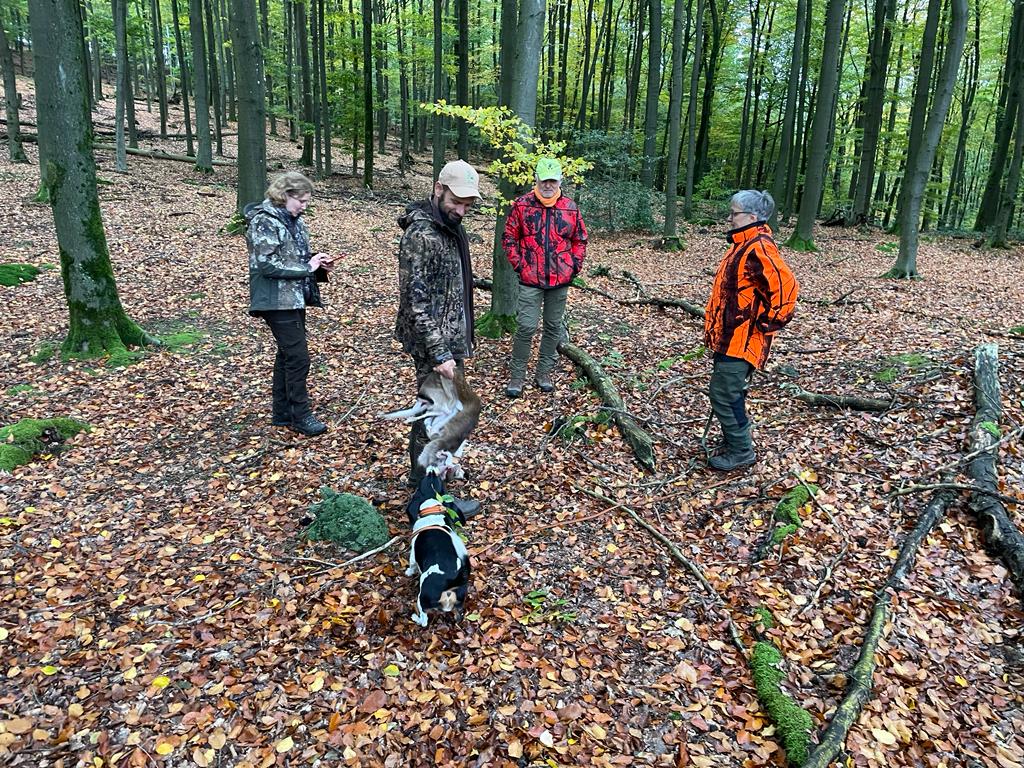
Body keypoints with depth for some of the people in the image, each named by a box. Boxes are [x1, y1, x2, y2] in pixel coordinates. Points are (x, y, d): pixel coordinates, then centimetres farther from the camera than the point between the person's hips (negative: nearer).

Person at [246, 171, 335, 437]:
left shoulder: (294, 220, 12)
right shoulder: (264, 221, -13)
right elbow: (268, 265, -21)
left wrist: (318, 263, 2)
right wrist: (307, 267, -18)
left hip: (294, 297, 9)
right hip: (277, 301, -9)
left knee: (287, 354, 14)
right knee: (298, 357, -7)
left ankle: (282, 412, 24)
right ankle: (300, 415, 4)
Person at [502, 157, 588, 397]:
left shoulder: (570, 208, 4)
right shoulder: (522, 205, -3)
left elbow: (580, 240, 13)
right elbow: (509, 238, 2)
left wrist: (574, 266, 3)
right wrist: (519, 265, -5)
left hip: (560, 281, 3)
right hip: (530, 281, -3)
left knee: (553, 327, 11)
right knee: (526, 327, -6)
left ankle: (544, 373, 24)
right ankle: (516, 376, 7)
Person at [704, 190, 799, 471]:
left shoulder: (758, 249, -20)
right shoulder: (745, 245, 12)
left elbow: (785, 286, -30)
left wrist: (766, 323, -20)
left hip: (741, 339, -10)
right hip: (731, 336, 10)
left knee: (724, 394, -4)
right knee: (729, 392, 17)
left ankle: (741, 452, 10)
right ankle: (734, 442, 31)